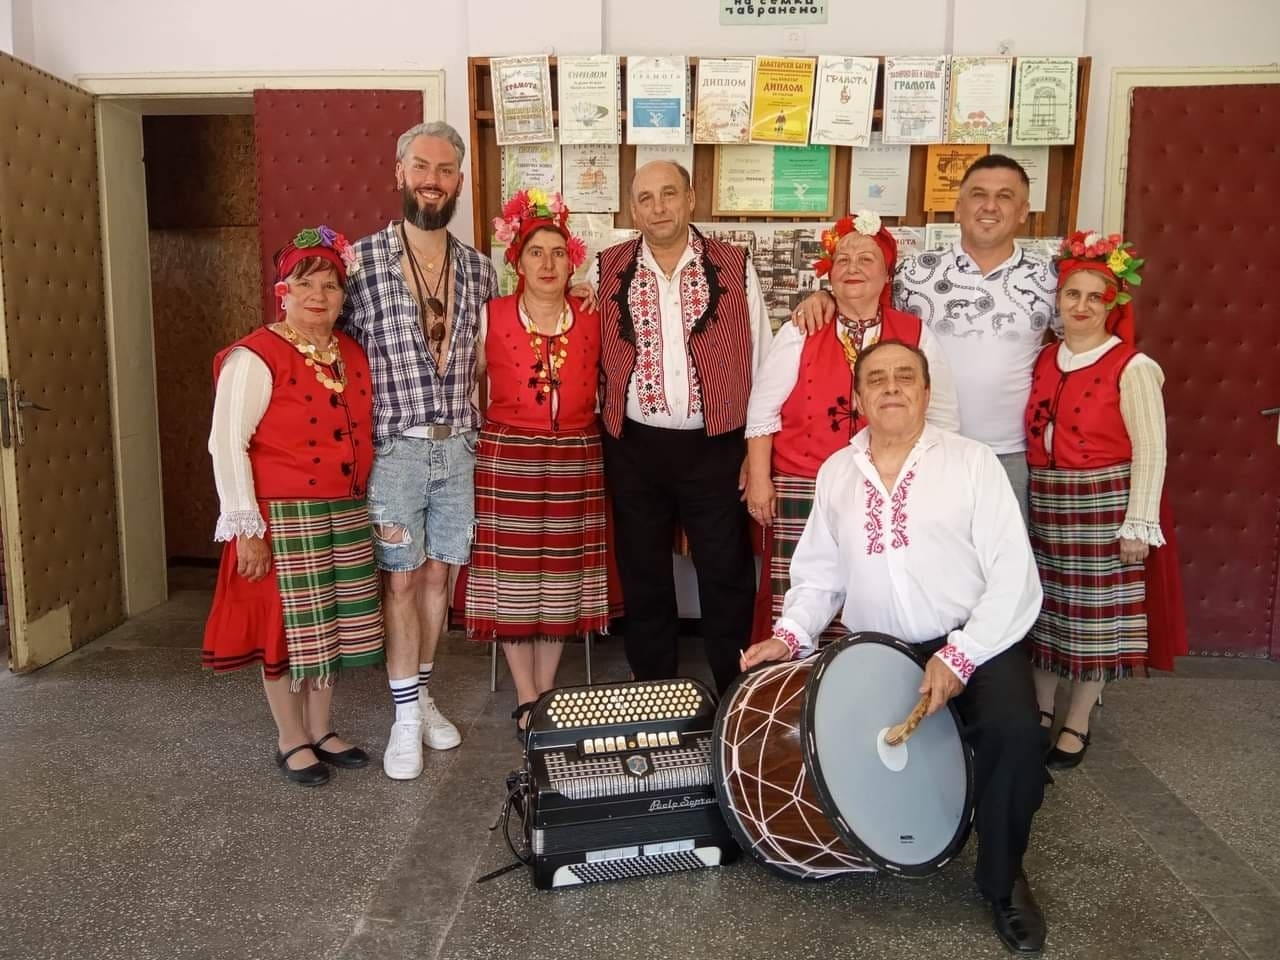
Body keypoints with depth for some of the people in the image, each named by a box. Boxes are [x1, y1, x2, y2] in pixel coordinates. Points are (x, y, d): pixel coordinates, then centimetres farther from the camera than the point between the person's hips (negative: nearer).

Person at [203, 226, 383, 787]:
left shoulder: (352, 354, 10)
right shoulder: (256, 357, -11)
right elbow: (226, 444, -13)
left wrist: (364, 501, 12)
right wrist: (246, 529, -15)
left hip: (347, 514, 6)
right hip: (284, 516, -6)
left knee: (333, 626, 14)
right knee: (288, 628, 5)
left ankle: (321, 730, 32)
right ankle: (292, 741, 24)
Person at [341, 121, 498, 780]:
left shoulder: (478, 269, 6)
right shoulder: (362, 259, -5)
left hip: (458, 448, 4)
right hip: (393, 449, -3)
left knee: (437, 575, 13)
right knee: (400, 579, 3)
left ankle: (422, 696, 30)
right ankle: (406, 718, 15)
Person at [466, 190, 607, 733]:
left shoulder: (593, 320, 4)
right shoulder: (491, 317, -1)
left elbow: (605, 388, 14)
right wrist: (490, 434, 1)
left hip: (575, 461, 2)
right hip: (507, 460, -2)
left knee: (561, 576, 8)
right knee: (512, 576, 2)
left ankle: (546, 694, 23)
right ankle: (527, 700, 16)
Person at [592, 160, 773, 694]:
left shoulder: (735, 268, -1)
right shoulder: (606, 271, 3)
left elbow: (760, 363, 0)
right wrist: (595, 439, 3)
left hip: (716, 446, -1)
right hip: (634, 448, 2)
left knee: (727, 576, 7)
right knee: (643, 576, 14)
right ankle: (650, 694, 31)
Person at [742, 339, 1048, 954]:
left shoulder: (972, 462, -3)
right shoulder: (835, 473, 9)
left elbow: (1014, 578, -9)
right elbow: (819, 573, 11)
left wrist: (959, 656, -20)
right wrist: (791, 633, -7)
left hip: (975, 643, -2)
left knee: (1013, 731, -28)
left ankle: (1002, 880, 1)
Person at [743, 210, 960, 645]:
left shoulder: (917, 335, 6)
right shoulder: (799, 334, 3)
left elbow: (943, 417, 12)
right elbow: (763, 411, 4)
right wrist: (759, 478, 0)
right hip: (805, 495, -1)